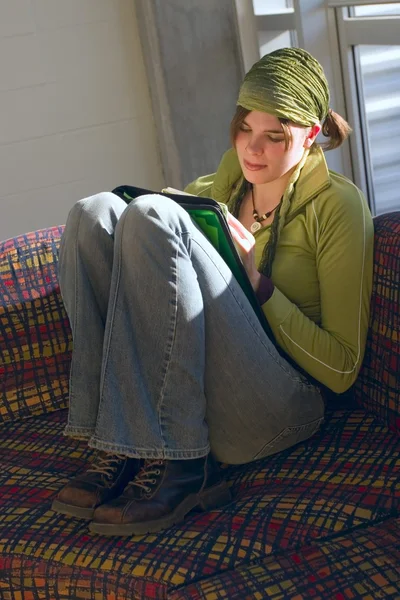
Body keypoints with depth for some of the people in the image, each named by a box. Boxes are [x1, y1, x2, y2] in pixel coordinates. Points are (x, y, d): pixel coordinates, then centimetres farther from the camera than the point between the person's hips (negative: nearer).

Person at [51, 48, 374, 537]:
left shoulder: (337, 204, 1)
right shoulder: (223, 185, 17)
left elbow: (343, 369, -3)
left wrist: (259, 283, -13)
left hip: (276, 411, -5)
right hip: (184, 395, 6)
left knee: (152, 216, -22)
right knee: (95, 213, -12)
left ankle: (179, 464, -24)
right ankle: (119, 448, -18)